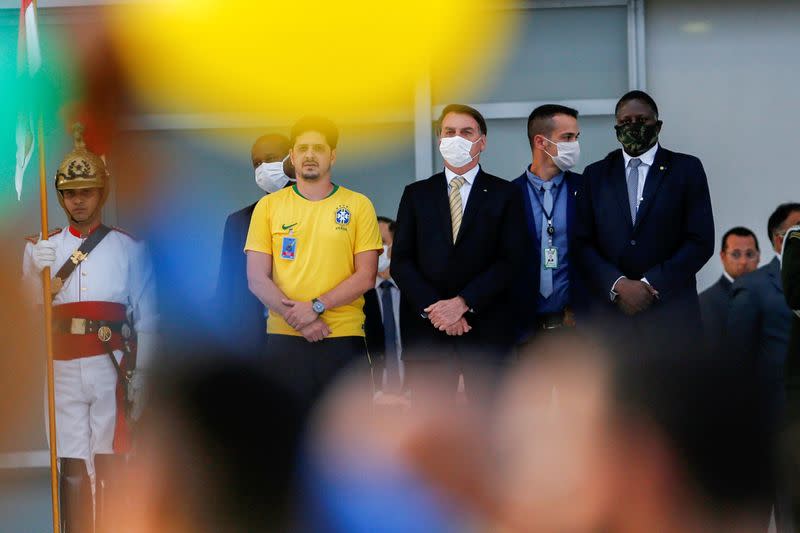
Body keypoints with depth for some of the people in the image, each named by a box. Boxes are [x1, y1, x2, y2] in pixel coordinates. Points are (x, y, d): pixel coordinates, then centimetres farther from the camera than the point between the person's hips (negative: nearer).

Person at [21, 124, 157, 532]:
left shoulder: (129, 248, 9)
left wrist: (139, 379, -1)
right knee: (72, 467, -1)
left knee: (110, 466, -2)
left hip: (112, 365, -1)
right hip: (61, 369, 1)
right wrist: (38, 274, -9)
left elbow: (146, 320, 6)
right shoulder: (41, 248, 14)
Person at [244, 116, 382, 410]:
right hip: (285, 338, 1)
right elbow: (257, 279, 2)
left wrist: (316, 307, -13)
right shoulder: (268, 206, 7)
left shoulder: (358, 206, 5)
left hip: (344, 339, -1)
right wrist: (298, 319, -11)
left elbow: (366, 275, -1)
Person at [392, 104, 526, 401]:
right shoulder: (416, 194, 14)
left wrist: (462, 303, -12)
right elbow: (401, 261, 7)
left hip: (488, 330, -1)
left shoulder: (504, 194, 8)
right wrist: (432, 308, -9)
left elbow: (511, 261, -2)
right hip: (427, 330, 2)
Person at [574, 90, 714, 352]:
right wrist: (619, 284, -10)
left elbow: (701, 241, -1)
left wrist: (650, 284, -9)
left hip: (671, 318, -1)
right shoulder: (596, 174, 12)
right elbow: (583, 243, 7)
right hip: (611, 314, 2)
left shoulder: (687, 169, 5)